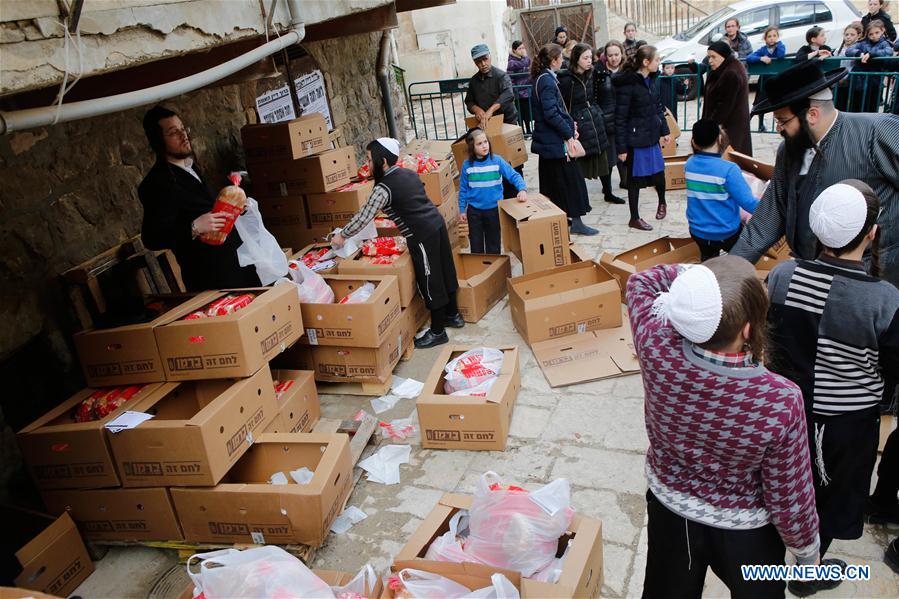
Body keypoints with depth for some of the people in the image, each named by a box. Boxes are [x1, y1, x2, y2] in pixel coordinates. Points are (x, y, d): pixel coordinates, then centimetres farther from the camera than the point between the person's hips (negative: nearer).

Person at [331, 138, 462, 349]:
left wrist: (342, 235, -2)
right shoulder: (408, 173, 8)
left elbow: (364, 217, -13)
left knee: (430, 283, 2)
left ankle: (437, 332, 14)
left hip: (422, 235, -8)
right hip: (437, 223, 9)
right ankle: (453, 315, 37)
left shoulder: (383, 188, -15)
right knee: (444, 271, 20)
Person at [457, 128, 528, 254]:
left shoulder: (497, 161, -8)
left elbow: (514, 176, -12)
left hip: (494, 209, 0)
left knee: (493, 245, 12)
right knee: (476, 245, 9)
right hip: (474, 211, 0)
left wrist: (522, 189, -30)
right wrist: (462, 210, 3)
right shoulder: (467, 165, -6)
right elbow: (463, 189, 2)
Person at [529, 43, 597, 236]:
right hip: (556, 141, -10)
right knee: (571, 180, -3)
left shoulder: (543, 78, 13)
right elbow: (551, 113, -23)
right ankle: (576, 222, 3)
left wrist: (569, 124, 9)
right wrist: (569, 134, -17)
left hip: (548, 140, 10)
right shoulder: (547, 81, -17)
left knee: (553, 182, 15)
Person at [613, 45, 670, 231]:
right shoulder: (627, 83, -18)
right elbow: (620, 118, -17)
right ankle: (634, 219, 19)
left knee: (658, 172, 15)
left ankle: (662, 202, 44)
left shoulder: (652, 79, 5)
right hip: (635, 138, -7)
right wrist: (621, 147, -17)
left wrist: (665, 130, 13)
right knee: (635, 178, 4)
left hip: (652, 135, 7)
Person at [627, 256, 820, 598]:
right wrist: (807, 551, 0)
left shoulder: (656, 350, -30)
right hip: (744, 530, -2)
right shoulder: (780, 403, -35)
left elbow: (642, 282, -7)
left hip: (669, 509, 3)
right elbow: (789, 499, -18)